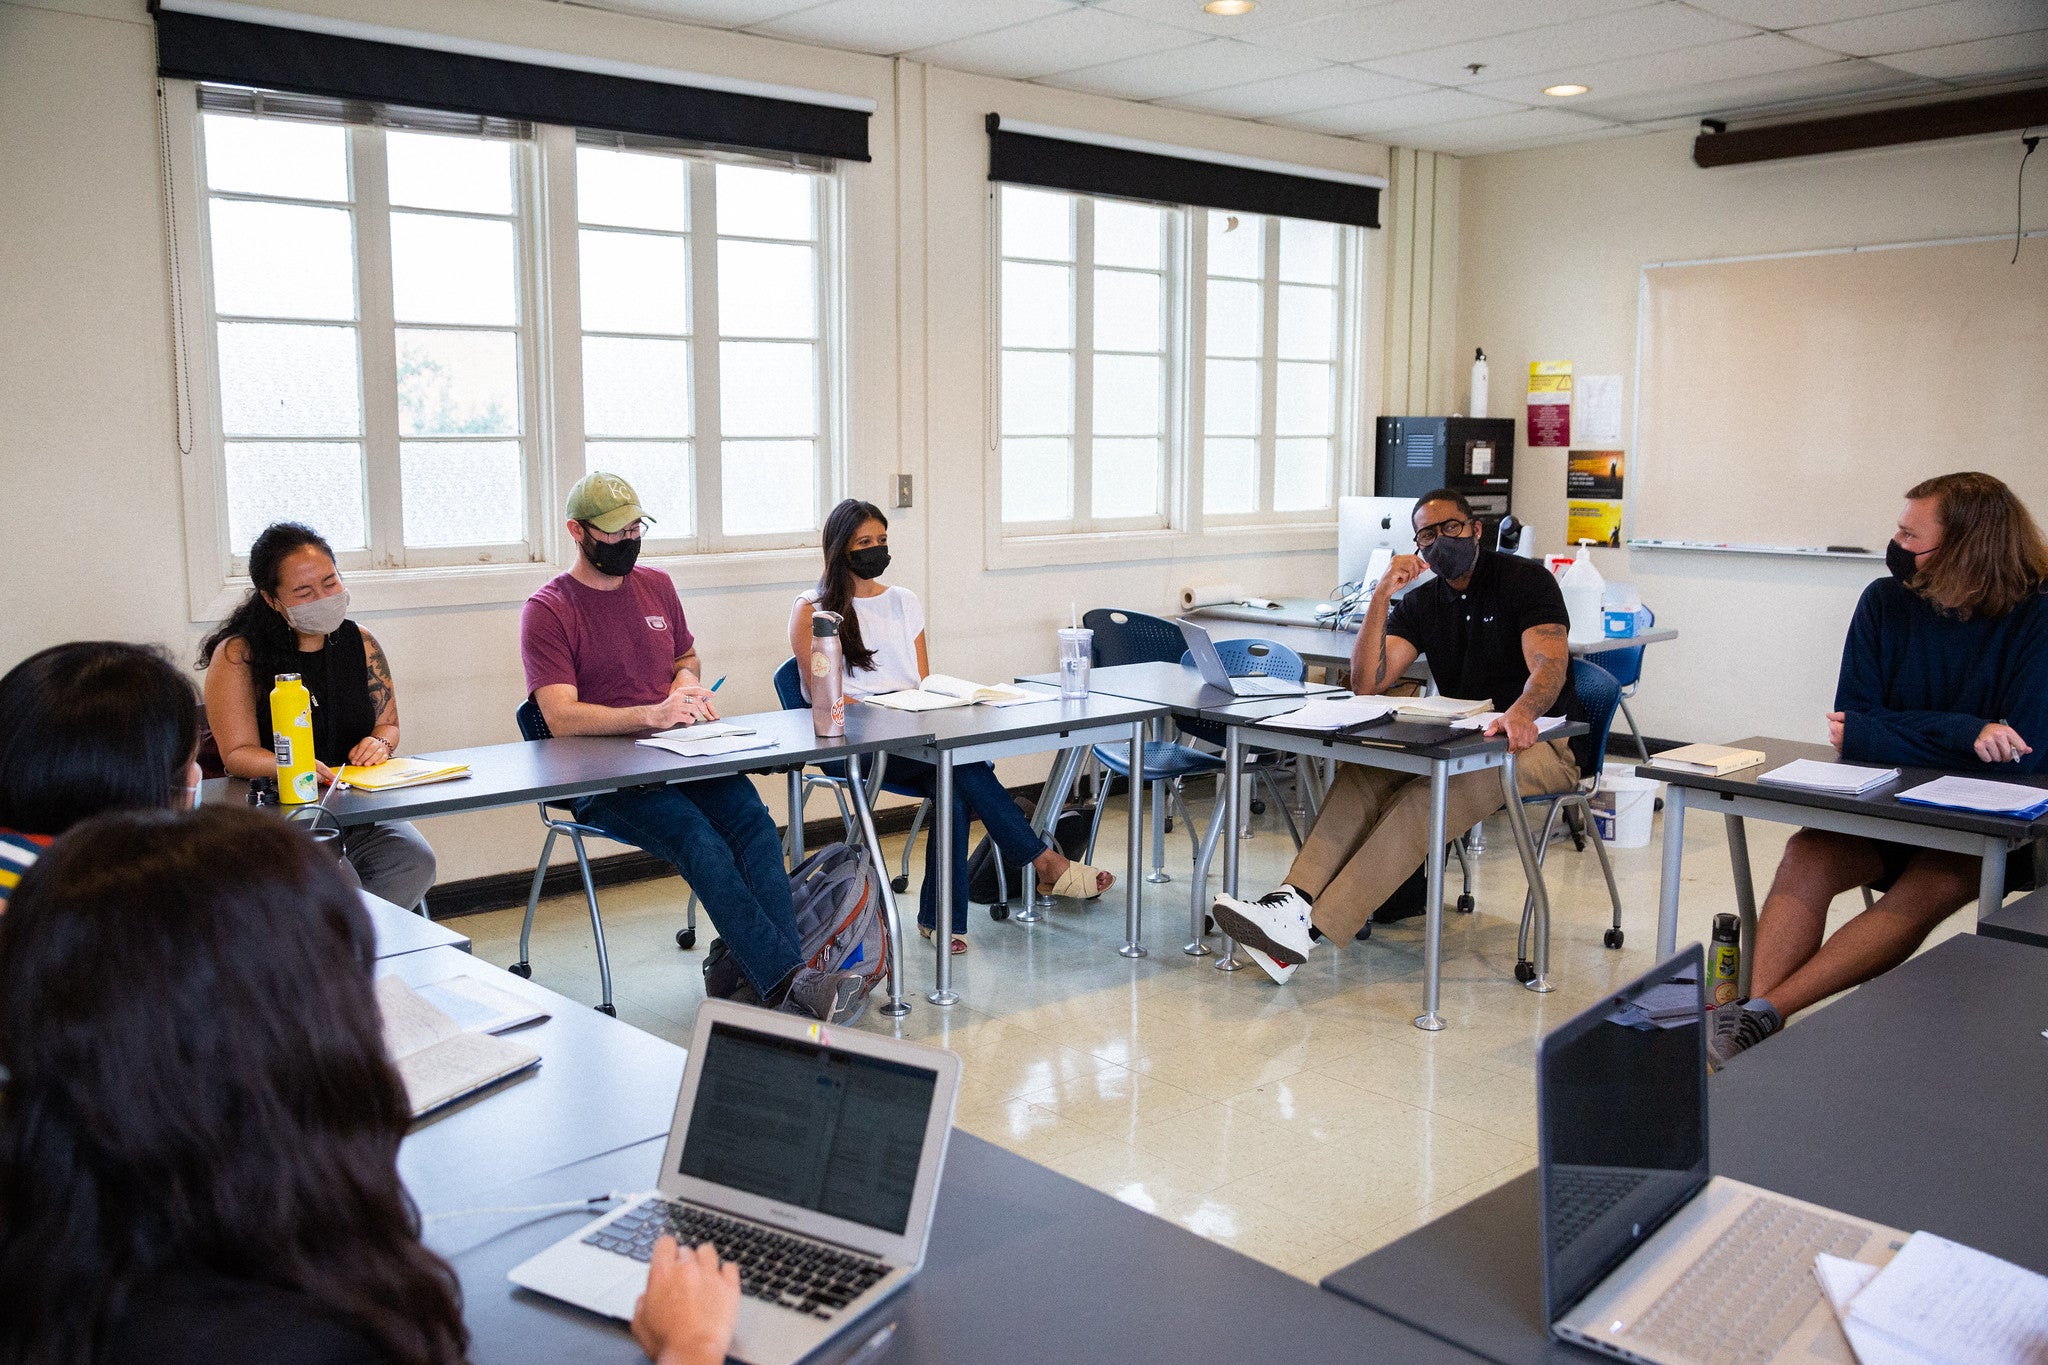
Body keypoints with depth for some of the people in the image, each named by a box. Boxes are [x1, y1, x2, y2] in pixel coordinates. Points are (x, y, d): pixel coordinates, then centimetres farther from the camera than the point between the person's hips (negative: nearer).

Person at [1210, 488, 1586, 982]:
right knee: (1364, 772, -24)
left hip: (1539, 741, -6)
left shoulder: (1526, 579, -5)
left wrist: (1521, 711, -44)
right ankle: (1292, 900, -42)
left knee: (1426, 794, -35)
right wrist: (1380, 597, -12)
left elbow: (1549, 665, -21)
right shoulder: (1422, 603, 11)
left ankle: (1308, 928, -45)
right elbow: (1367, 682, -1)